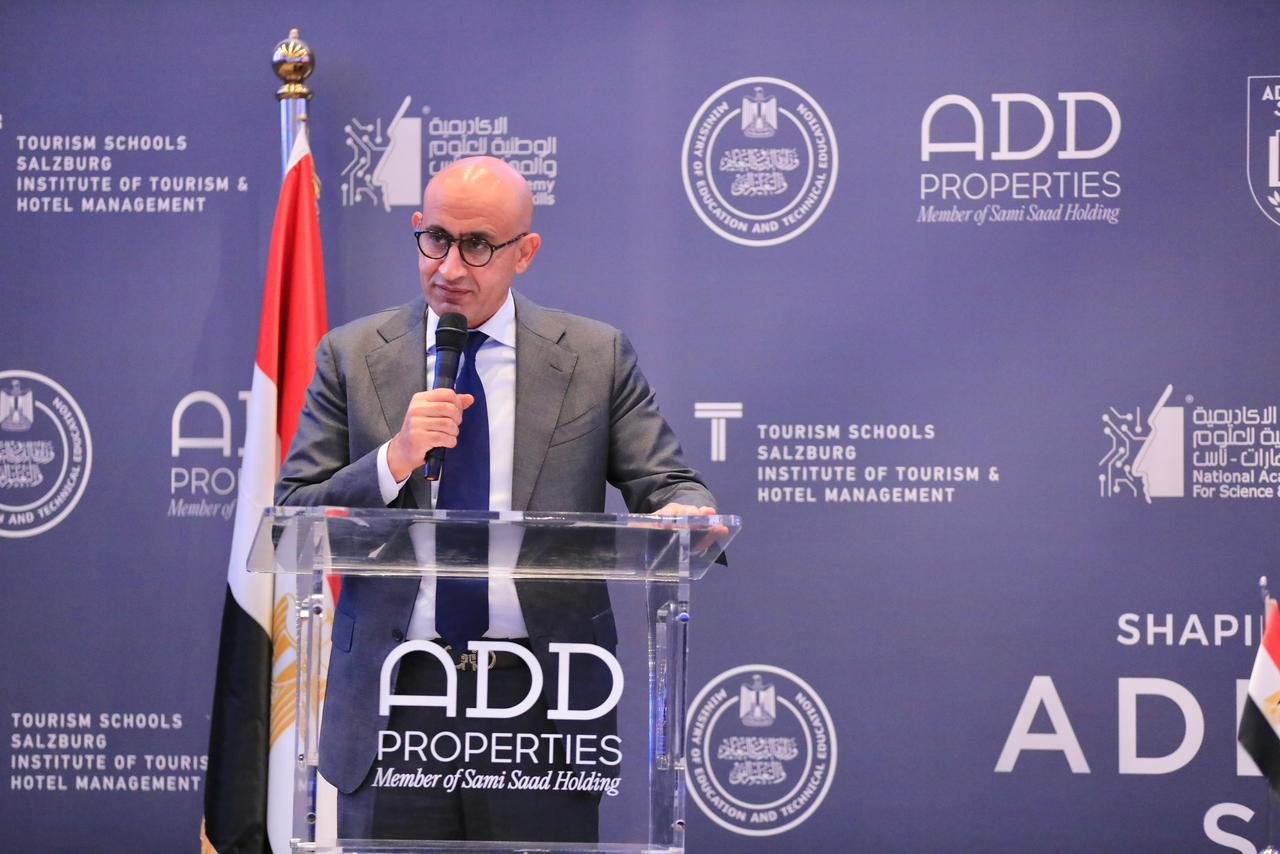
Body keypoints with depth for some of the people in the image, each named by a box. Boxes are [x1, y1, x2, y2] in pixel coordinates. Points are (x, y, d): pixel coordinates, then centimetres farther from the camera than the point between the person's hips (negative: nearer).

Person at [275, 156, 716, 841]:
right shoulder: (351, 356, 7)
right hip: (393, 705, 0)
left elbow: (665, 485, 3)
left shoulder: (596, 358, 7)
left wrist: (684, 512, -21)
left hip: (543, 707, 0)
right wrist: (394, 459, -14)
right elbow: (293, 522, 2)